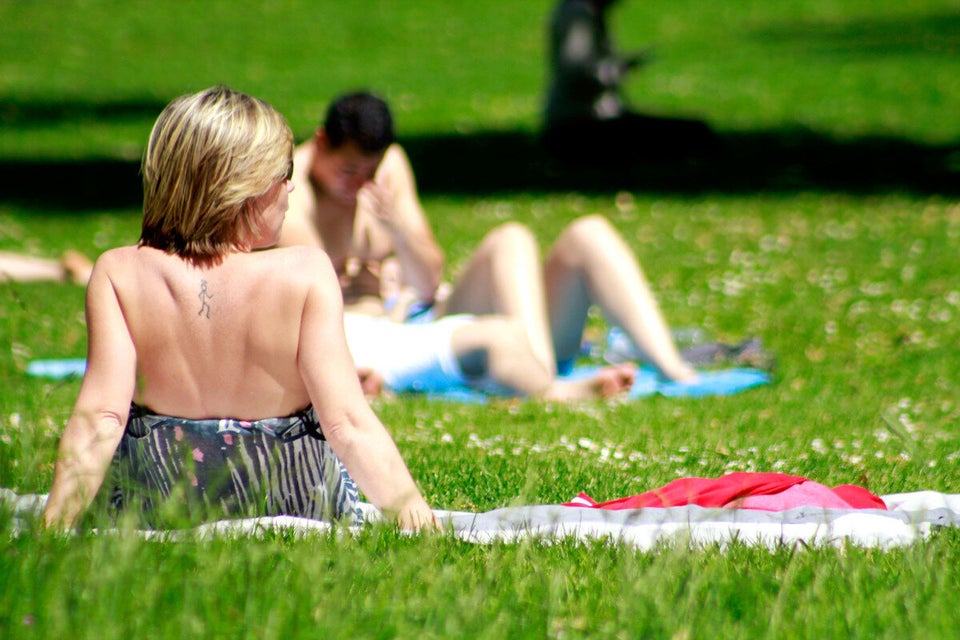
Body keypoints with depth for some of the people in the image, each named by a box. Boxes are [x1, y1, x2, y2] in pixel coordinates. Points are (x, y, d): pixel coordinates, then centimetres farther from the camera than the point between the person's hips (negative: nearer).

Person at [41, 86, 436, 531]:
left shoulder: (118, 275, -16)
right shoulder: (304, 275, -20)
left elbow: (100, 416, -24)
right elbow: (347, 422, -27)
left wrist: (55, 524, -23)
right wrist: (412, 509, -26)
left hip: (155, 510, 0)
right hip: (300, 507, 0)